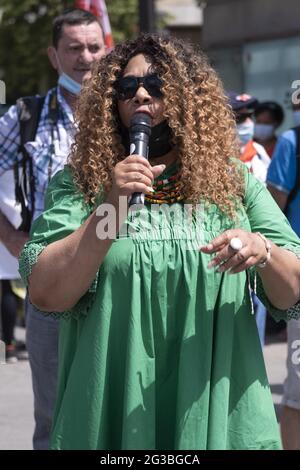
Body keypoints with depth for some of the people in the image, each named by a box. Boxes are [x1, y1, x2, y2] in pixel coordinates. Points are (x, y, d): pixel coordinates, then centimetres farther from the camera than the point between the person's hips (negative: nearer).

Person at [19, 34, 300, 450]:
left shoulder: (234, 183, 4)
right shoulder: (78, 184, 2)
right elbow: (46, 295, -9)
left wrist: (263, 250, -17)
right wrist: (110, 208, -18)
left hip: (218, 414, 1)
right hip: (111, 413, -1)